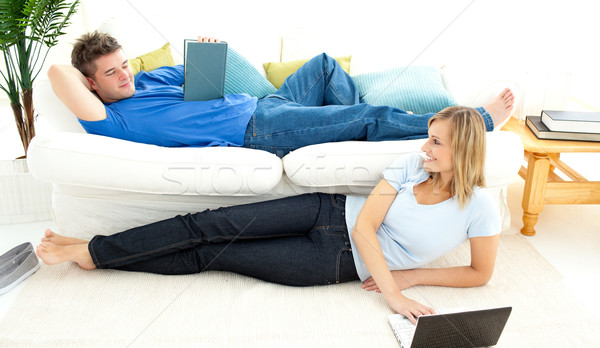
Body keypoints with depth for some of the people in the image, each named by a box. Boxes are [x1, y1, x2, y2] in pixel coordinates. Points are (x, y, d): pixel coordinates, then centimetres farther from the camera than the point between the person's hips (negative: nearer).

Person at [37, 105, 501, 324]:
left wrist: (408, 276, -7)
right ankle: (92, 250, 1)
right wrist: (393, 295, -18)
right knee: (210, 225, -13)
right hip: (332, 212, 3)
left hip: (342, 263, -3)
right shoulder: (412, 165, -1)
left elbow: (481, 273, 0)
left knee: (210, 255, -7)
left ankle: (91, 254, 4)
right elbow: (365, 225, -8)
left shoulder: (478, 207, -7)